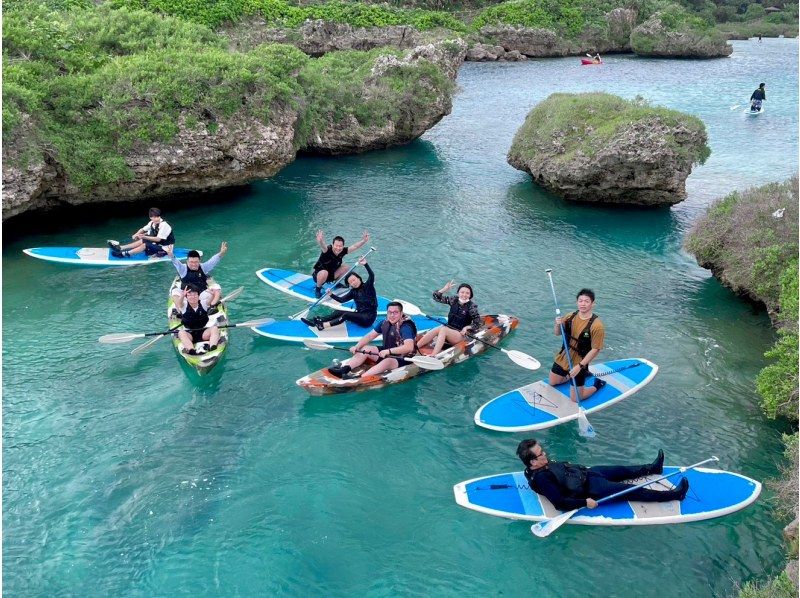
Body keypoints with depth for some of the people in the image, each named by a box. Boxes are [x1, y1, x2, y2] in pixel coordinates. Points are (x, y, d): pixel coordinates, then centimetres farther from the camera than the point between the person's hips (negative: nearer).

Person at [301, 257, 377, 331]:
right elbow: (341, 300, 1)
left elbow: (372, 275, -24)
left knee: (346, 315, -25)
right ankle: (317, 321, -19)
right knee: (338, 312, -9)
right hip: (359, 314, 7)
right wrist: (331, 295, -15)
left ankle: (322, 325, -34)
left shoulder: (367, 286, -5)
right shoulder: (353, 292, 11)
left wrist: (365, 264, -38)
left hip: (369, 318, -7)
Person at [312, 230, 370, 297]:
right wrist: (320, 241, -78)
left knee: (345, 267, -5)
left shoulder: (343, 251, -14)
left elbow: (354, 246, -12)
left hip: (331, 275, 6)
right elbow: (323, 247, -55)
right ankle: (317, 289, -10)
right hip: (318, 275, -6)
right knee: (324, 273, -38)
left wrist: (364, 240, -28)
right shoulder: (328, 250, -32)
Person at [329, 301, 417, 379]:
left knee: (387, 362, -37)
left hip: (402, 359, -8)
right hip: (386, 353, 8)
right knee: (365, 349, -6)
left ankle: (359, 378, -51)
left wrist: (388, 351, -41)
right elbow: (370, 336, 5)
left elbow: (409, 347, -37)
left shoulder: (405, 327, -23)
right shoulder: (384, 323, -1)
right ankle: (343, 369, -23)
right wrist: (357, 346, -12)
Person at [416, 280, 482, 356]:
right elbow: (436, 297, 6)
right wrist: (445, 289, -9)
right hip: (448, 329, 5)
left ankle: (433, 356, -47)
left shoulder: (471, 306, -8)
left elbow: (479, 323, -5)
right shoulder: (454, 300, 4)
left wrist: (467, 327, -19)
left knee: (443, 330, -32)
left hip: (461, 334, -5)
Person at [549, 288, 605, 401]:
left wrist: (579, 366, -23)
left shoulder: (597, 326, -22)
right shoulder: (571, 316, -5)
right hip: (562, 358, 6)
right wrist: (558, 325, -18)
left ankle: (597, 385, 25)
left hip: (579, 363, -6)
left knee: (575, 398, -2)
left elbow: (595, 349, -20)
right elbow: (557, 333, 6)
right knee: (552, 383, 24)